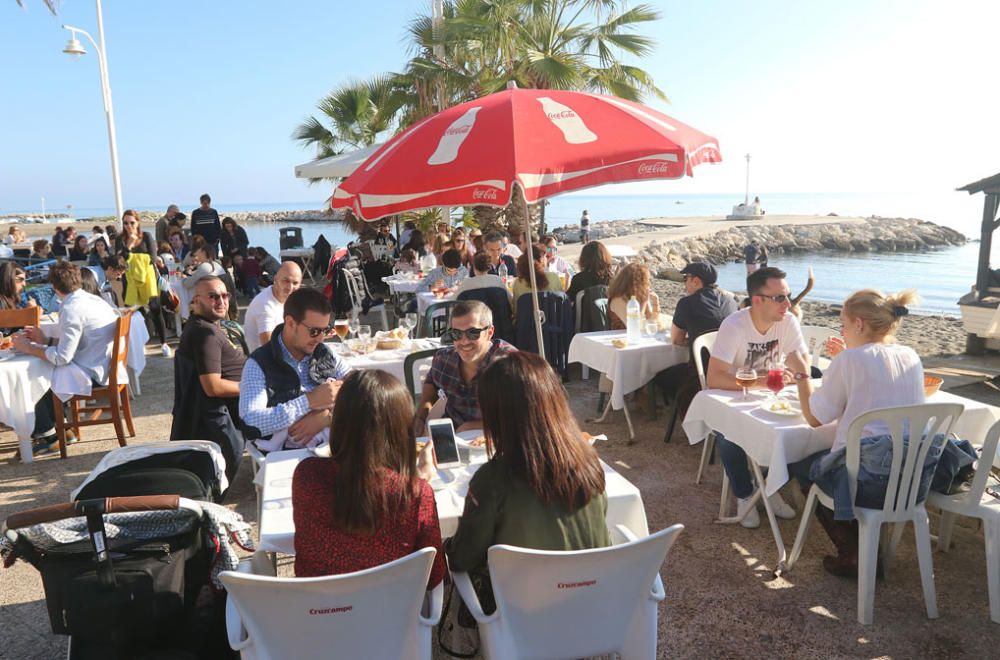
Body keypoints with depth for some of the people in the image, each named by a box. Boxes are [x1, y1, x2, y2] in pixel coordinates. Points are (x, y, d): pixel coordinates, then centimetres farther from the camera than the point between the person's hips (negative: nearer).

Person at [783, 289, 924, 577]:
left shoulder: (849, 361, -12)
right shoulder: (911, 357, 8)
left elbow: (815, 417, -4)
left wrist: (801, 372, 8)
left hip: (871, 483, -7)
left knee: (801, 465, 22)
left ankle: (853, 555, 20)